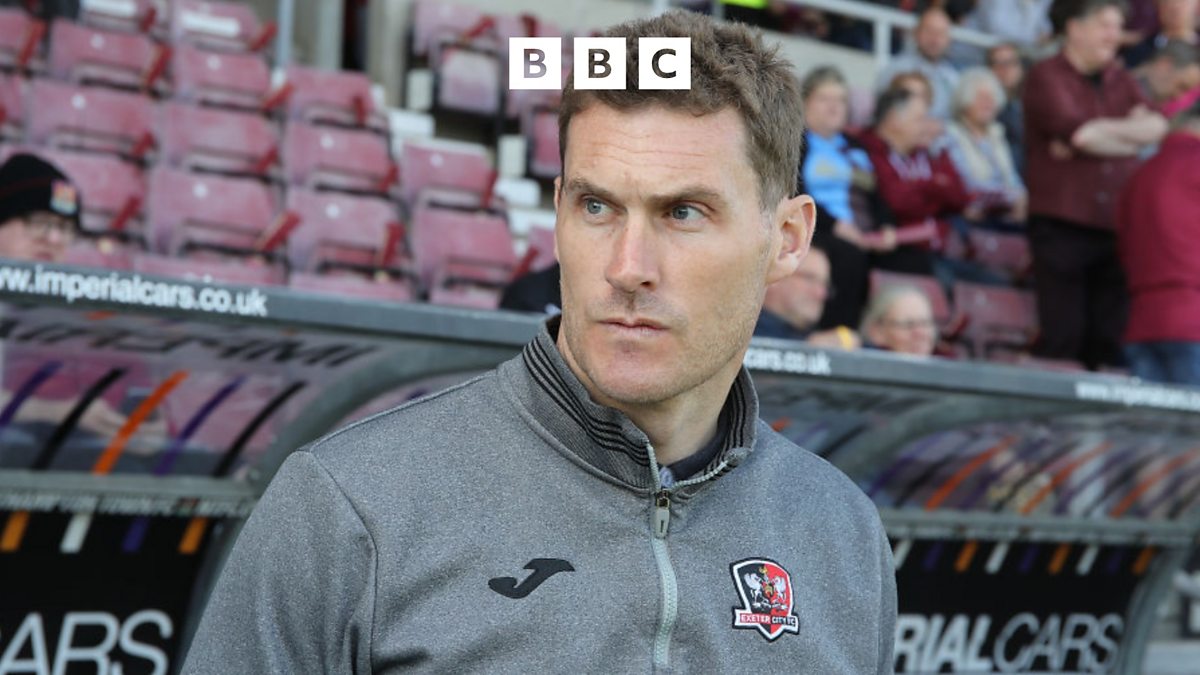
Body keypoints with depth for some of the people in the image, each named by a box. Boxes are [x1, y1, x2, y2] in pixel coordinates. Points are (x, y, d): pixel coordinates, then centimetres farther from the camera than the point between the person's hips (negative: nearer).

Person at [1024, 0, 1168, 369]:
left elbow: (1157, 128, 1)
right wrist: (1131, 129, 3)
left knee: (1110, 338, 2)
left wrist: (1097, 135, -11)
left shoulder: (1121, 81, 17)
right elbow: (1077, 131, -15)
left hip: (1114, 227, 5)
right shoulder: (1046, 77, 0)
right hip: (1061, 227, -5)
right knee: (1063, 336, -9)